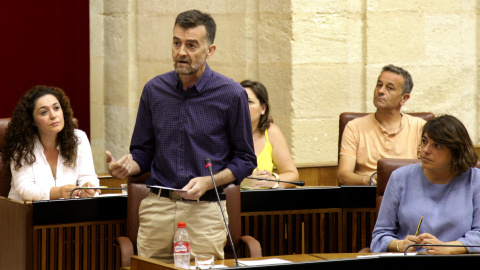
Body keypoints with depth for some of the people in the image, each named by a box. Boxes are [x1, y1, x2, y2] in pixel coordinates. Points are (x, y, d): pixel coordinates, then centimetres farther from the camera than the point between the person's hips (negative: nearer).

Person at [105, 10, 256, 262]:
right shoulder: (154, 90, 7)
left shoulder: (231, 95, -3)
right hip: (157, 206, 3)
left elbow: (245, 160, 2)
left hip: (205, 210, -3)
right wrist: (127, 166, -8)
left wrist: (208, 182, -13)